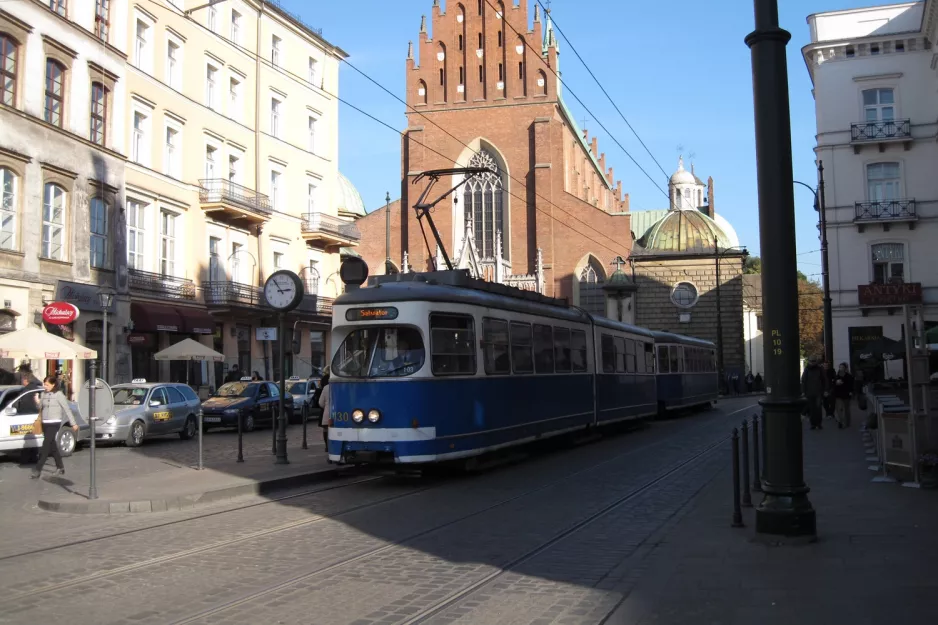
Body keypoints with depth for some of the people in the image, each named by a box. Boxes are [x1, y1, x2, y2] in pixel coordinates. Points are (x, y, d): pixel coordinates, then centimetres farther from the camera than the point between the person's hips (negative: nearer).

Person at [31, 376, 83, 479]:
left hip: (54, 423, -6)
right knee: (52, 447, 11)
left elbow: (67, 409, -6)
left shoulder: (58, 395, -7)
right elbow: (41, 408, 17)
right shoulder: (44, 394, 11)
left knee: (46, 446, -9)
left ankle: (38, 470, -9)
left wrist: (73, 423, -6)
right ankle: (60, 467, 21)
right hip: (45, 424, 6)